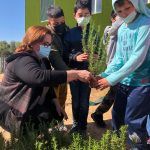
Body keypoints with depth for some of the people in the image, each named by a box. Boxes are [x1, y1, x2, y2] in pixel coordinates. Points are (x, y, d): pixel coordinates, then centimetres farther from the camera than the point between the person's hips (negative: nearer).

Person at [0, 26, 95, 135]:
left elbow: (48, 86, 8)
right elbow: (41, 77, -44)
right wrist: (76, 74, -45)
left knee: (57, 114, 4)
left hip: (30, 107, 9)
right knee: (47, 117, -21)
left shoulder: (42, 61, 8)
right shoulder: (22, 61, -25)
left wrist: (56, 104, -6)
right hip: (12, 112, -9)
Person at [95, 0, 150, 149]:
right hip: (124, 82, 7)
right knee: (117, 115, 18)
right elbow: (118, 58, 9)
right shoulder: (121, 29, 8)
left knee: (133, 121, 1)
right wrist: (104, 75, -6)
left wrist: (112, 79, -21)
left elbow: (137, 58, -21)